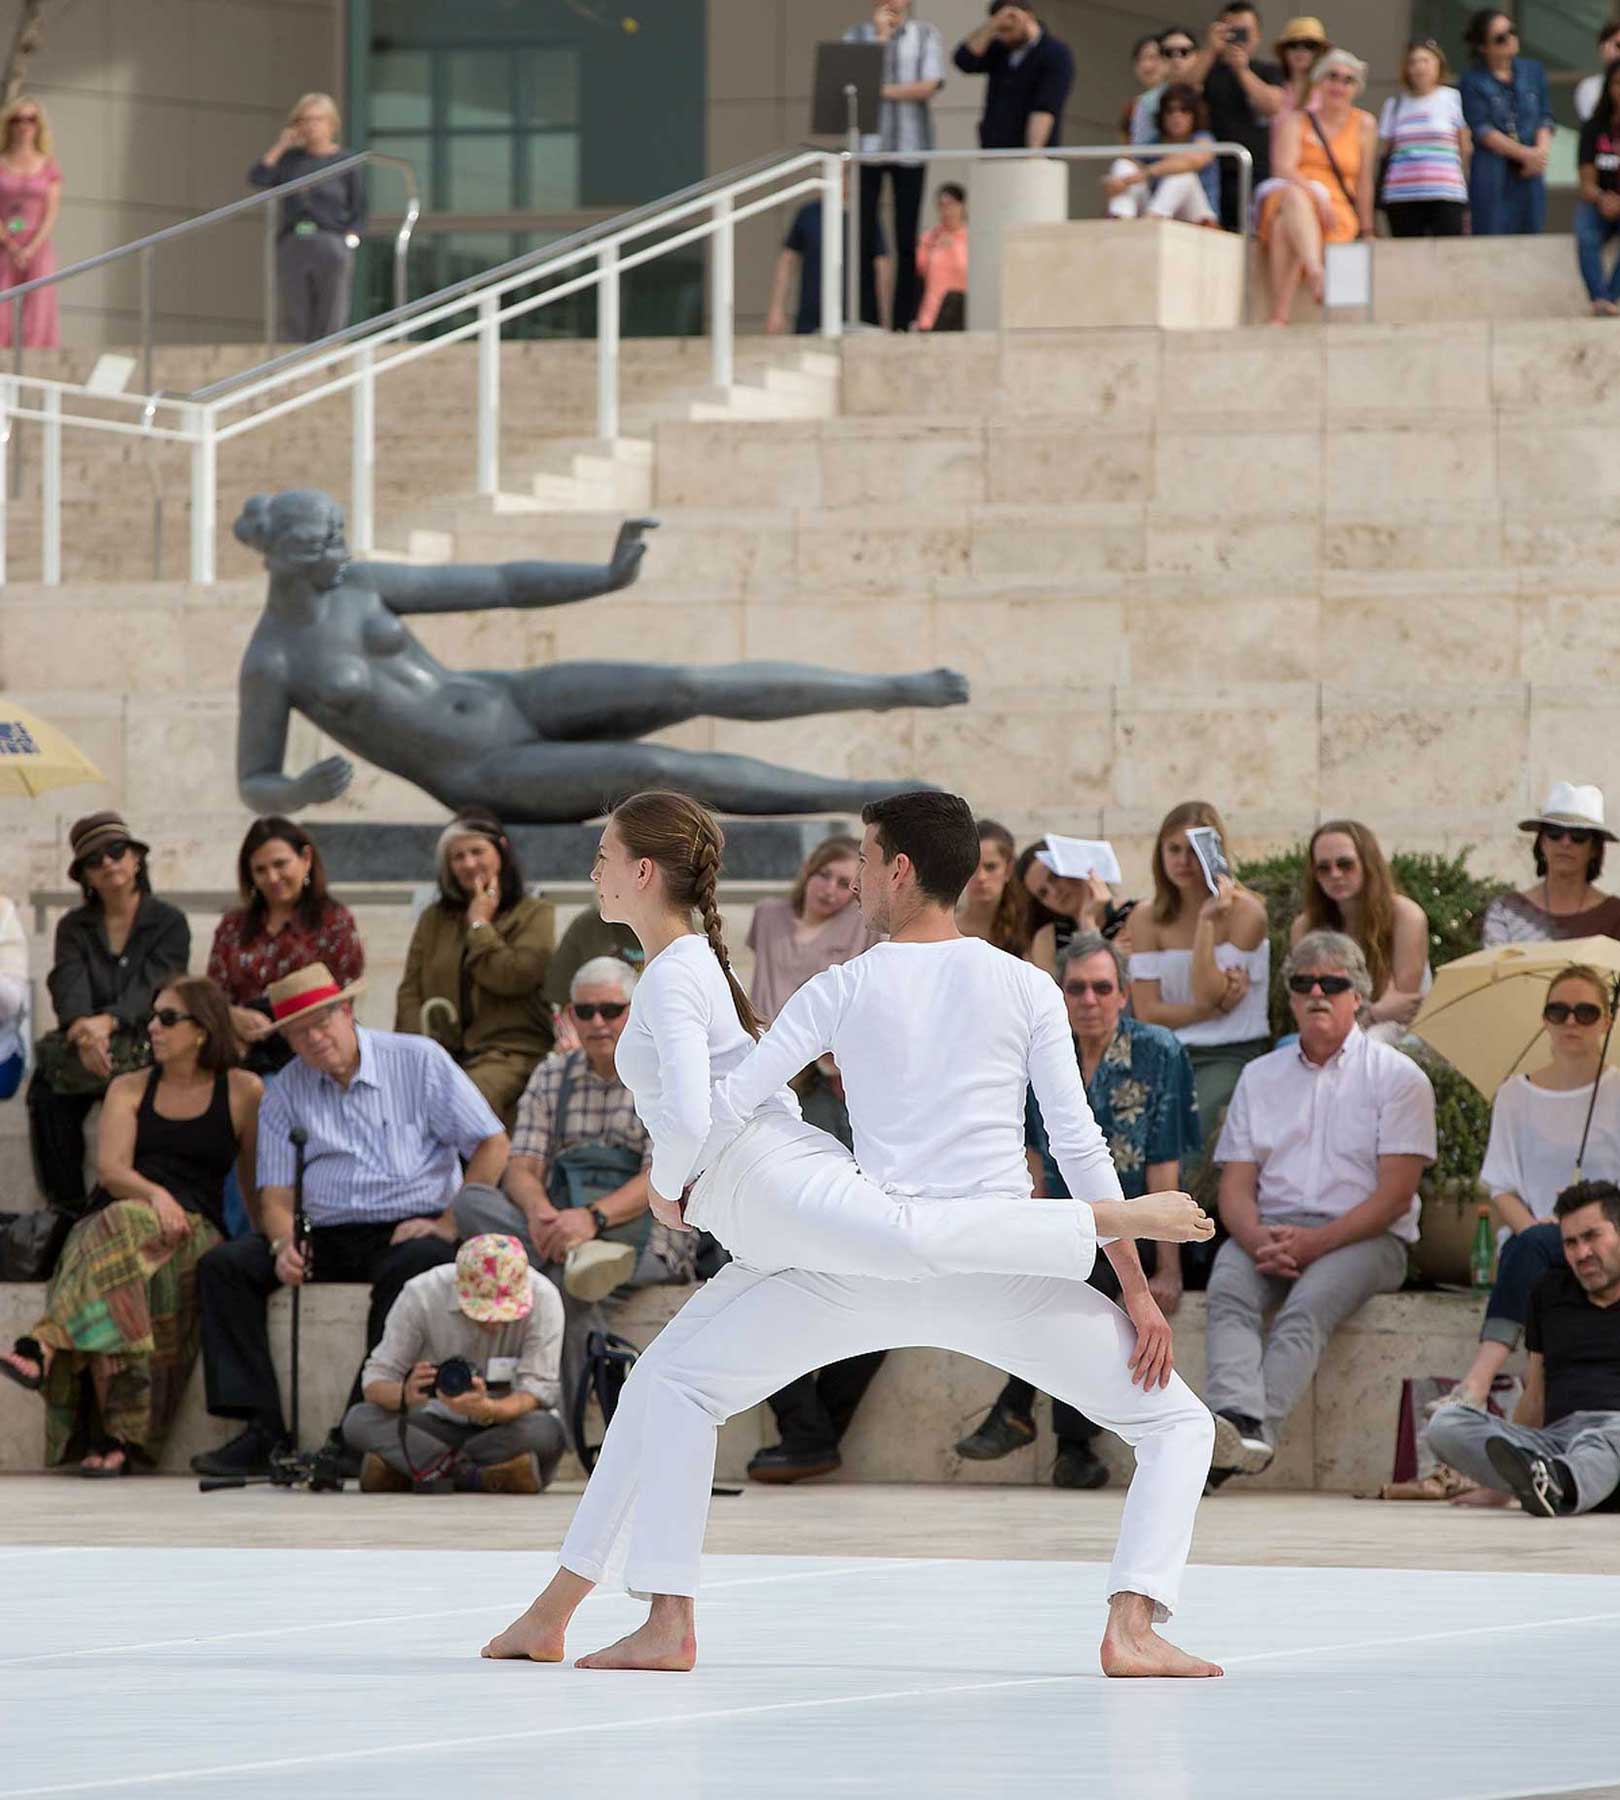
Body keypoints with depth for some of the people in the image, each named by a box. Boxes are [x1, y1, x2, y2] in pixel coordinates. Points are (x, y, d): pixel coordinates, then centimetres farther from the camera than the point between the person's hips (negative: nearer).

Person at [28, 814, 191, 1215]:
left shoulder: (168, 923, 5)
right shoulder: (74, 927, 13)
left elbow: (152, 988, -10)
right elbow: (70, 986, -5)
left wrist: (108, 1022, -30)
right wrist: (84, 1031, -29)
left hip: (148, 1050, -3)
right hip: (84, 1050, 3)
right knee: (47, 1092, -29)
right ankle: (68, 1208, -26)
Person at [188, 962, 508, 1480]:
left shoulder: (418, 1061, 1)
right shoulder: (286, 1091, 12)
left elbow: (492, 1145, -1)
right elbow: (276, 1192, 6)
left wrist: (449, 1225, -10)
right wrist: (284, 1243, -16)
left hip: (408, 1228, -4)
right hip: (323, 1234, 4)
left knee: (413, 1265, -39)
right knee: (223, 1265, -18)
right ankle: (262, 1428, -25)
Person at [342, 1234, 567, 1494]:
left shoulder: (542, 1298, -19)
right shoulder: (421, 1294, -16)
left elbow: (538, 1390, -23)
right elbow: (374, 1382, -15)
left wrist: (487, 1410, -45)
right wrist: (405, 1395, -40)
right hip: (440, 1427, 1)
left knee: (546, 1431, -37)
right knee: (358, 1420, -27)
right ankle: (478, 1477, -32)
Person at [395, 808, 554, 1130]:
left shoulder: (535, 915, 8)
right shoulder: (434, 919, 22)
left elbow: (515, 977, -8)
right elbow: (410, 991, 14)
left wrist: (479, 923, 4)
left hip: (510, 1053, -4)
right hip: (443, 1052, 4)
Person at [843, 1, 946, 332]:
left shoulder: (927, 36, 5)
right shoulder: (857, 35, 8)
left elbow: (928, 87, -7)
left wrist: (881, 90, -8)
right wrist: (880, 37, -7)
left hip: (910, 148, -1)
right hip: (867, 144, 1)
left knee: (906, 240, 2)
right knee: (864, 235, -4)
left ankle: (903, 322, 5)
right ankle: (868, 320, -1)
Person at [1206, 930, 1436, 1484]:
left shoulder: (1397, 1077, 6)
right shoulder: (1261, 1076, 20)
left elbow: (1395, 1194, -3)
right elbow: (1235, 1186, 12)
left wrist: (1317, 1241, -16)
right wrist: (1257, 1239, -12)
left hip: (1364, 1236, -3)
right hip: (1271, 1230, 3)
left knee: (1309, 1304, -35)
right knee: (1229, 1287, -31)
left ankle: (1259, 1428, -55)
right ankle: (1235, 1420, -54)